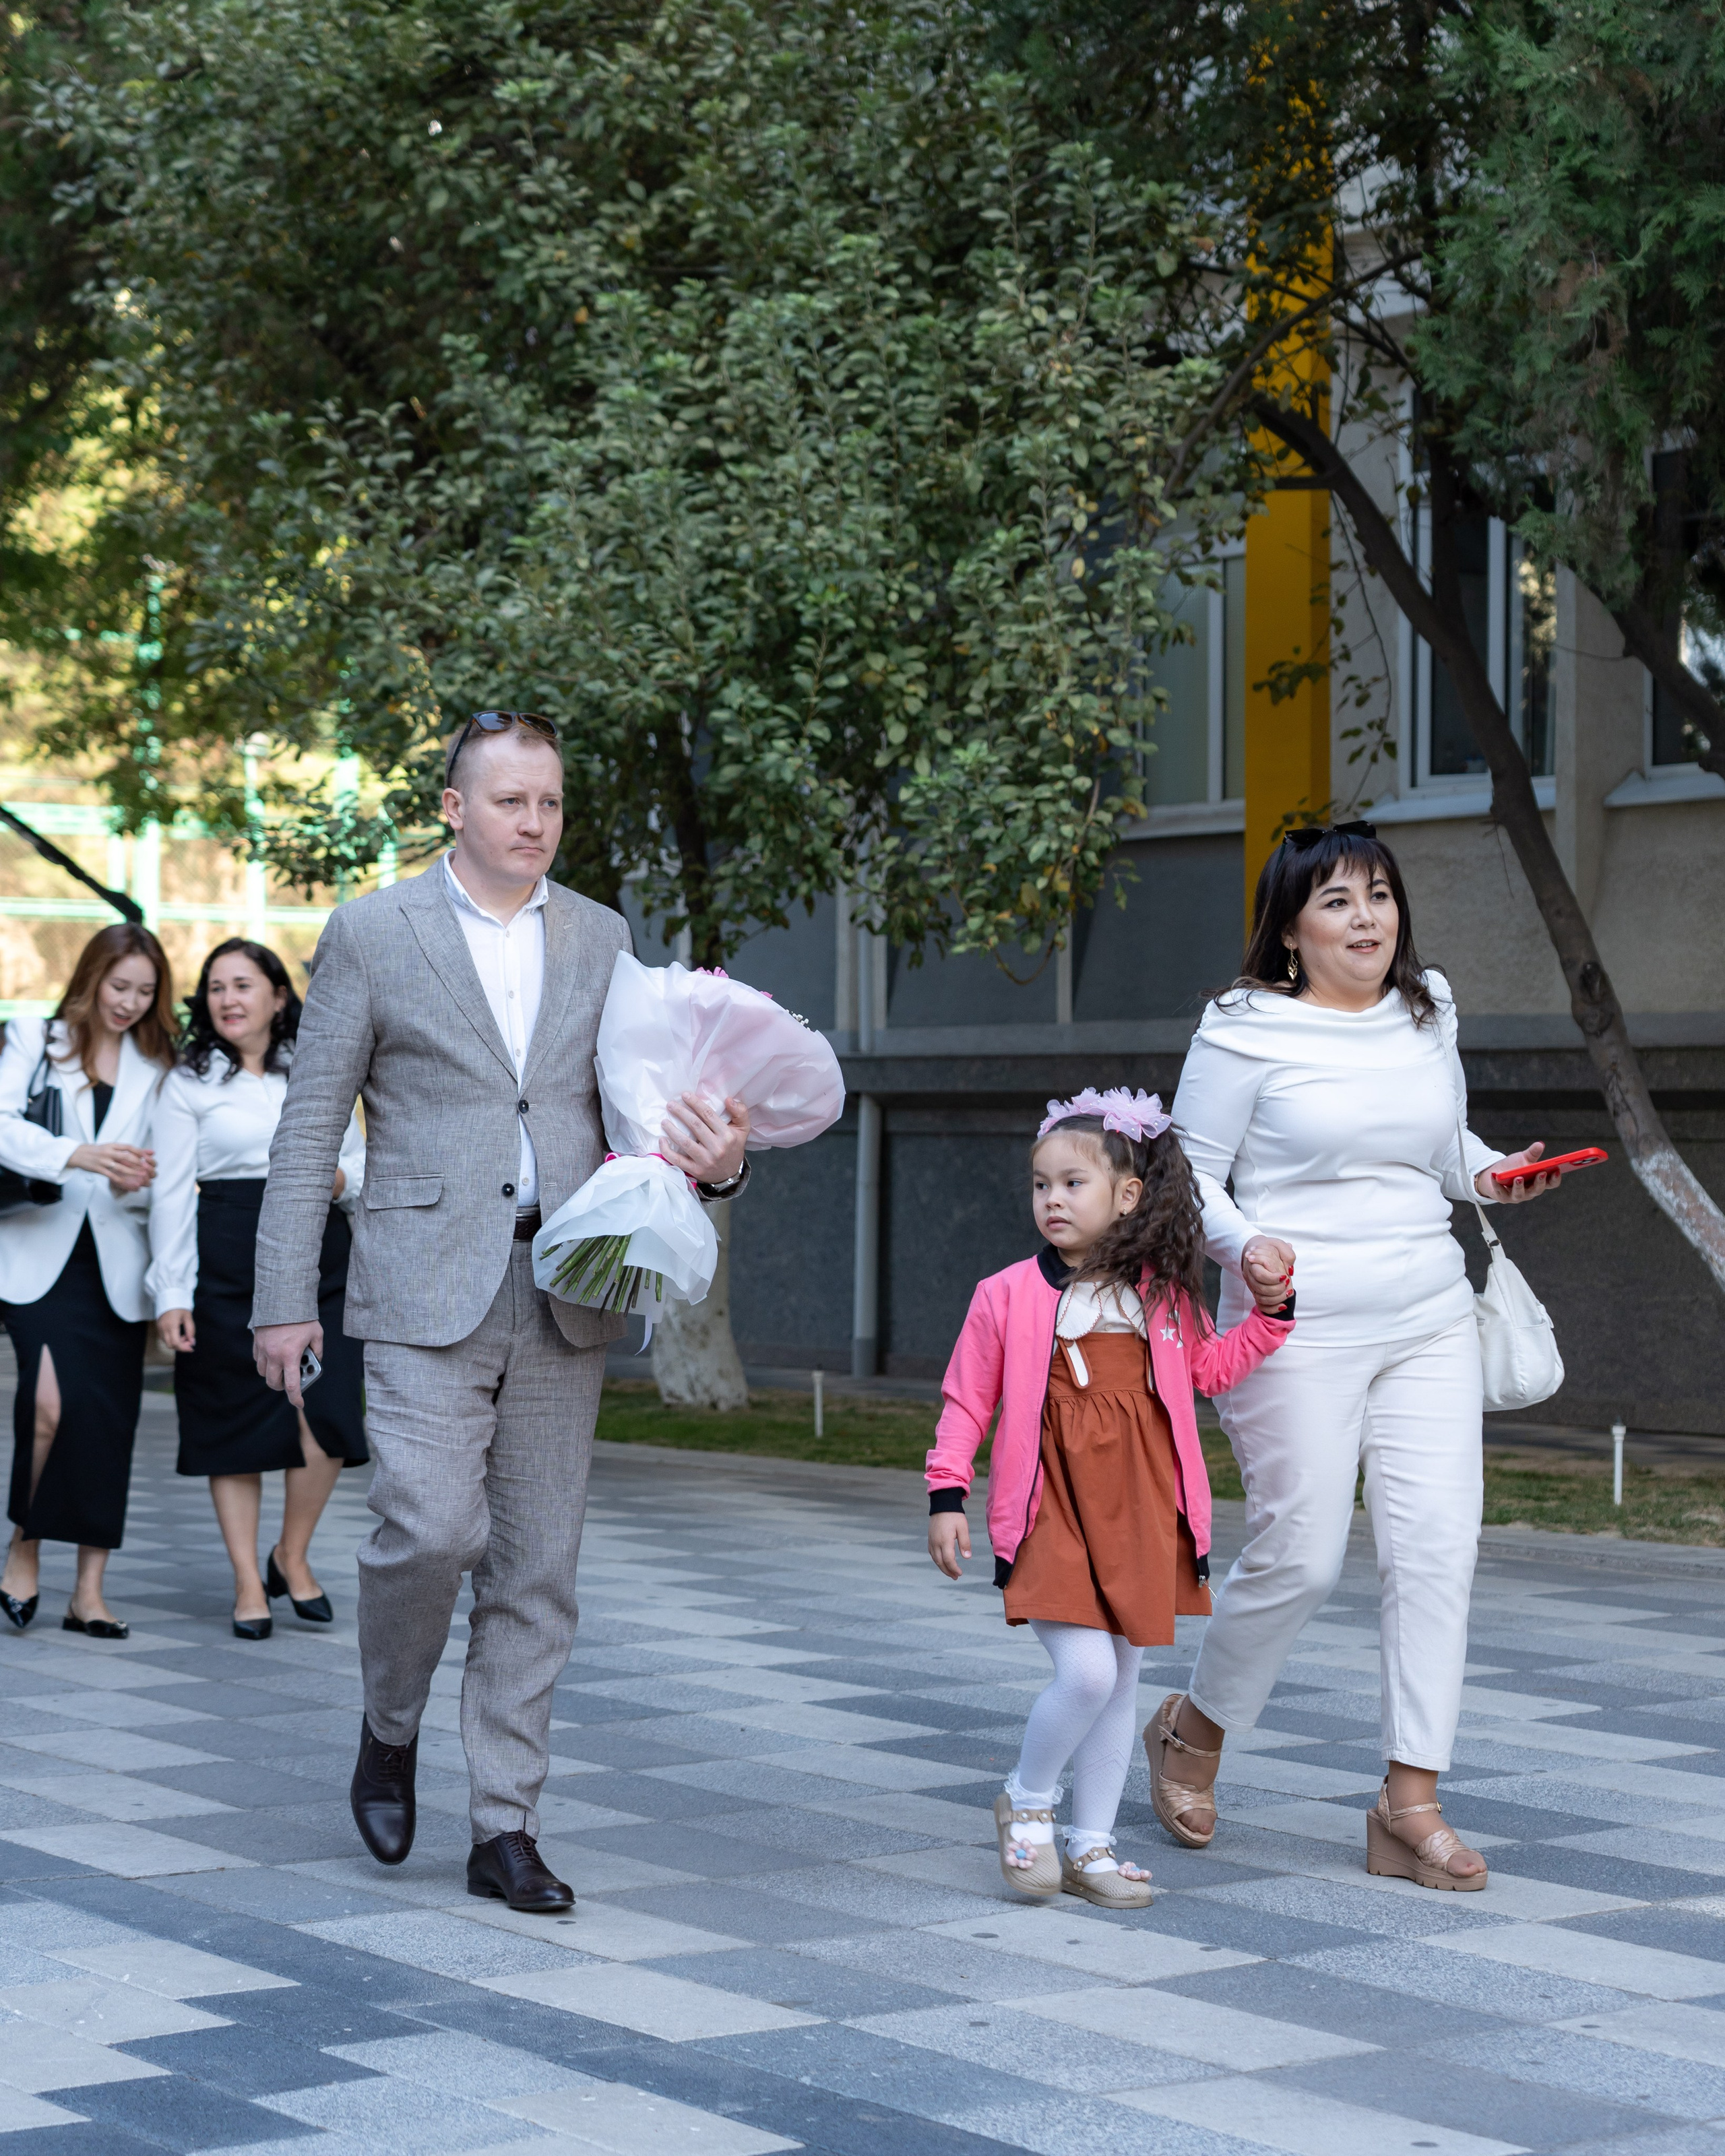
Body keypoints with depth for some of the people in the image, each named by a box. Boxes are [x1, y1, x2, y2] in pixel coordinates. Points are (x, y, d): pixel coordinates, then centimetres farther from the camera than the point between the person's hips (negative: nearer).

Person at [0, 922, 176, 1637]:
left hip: (116, 1262, 3)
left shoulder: (156, 1067, 15)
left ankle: (89, 1593, 7)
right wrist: (77, 1156, -24)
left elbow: (165, 1173, 12)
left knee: (108, 1419, 0)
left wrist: (134, 1182, -11)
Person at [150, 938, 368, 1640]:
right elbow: (170, 1192, 0)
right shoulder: (189, 1083, 6)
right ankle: (249, 1584, 10)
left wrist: (338, 1178, -7)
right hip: (228, 1260, -2)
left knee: (327, 1414, -11)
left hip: (318, 1257, 2)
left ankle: (292, 1557, 11)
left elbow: (363, 1166, 18)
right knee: (235, 1424, 0)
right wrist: (172, 1294, -8)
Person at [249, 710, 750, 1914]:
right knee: (433, 1530, -15)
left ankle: (506, 1827, 12)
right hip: (426, 1293, -3)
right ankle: (391, 1728, 15)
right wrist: (285, 1298, -4)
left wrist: (716, 1161, -7)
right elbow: (311, 1127, 2)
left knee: (538, 1570, 4)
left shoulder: (603, 939, 12)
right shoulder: (371, 934, 2)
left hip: (563, 1295, 3)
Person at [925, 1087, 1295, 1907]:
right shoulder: (1007, 1295, -3)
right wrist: (946, 1495, -4)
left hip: (1141, 1515, 4)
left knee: (1120, 1683, 10)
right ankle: (1026, 1803, 10)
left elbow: (1210, 1368, 23)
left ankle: (1090, 1845, 22)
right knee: (1085, 1671, -17)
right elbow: (966, 1401, 2)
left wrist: (1270, 1314, 10)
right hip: (1050, 1511, -4)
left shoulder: (1162, 1295, 6)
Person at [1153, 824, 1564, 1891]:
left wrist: (1490, 1172, 4)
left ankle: (1412, 1806, 1)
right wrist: (1242, 1244, -21)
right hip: (1299, 1330, -5)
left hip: (1432, 1323, 5)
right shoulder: (1249, 1031, -6)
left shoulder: (1429, 1013, 11)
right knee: (1300, 1558, -3)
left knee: (1437, 1546, -5)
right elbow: (1190, 1170, -3)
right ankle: (1194, 1731, 25)